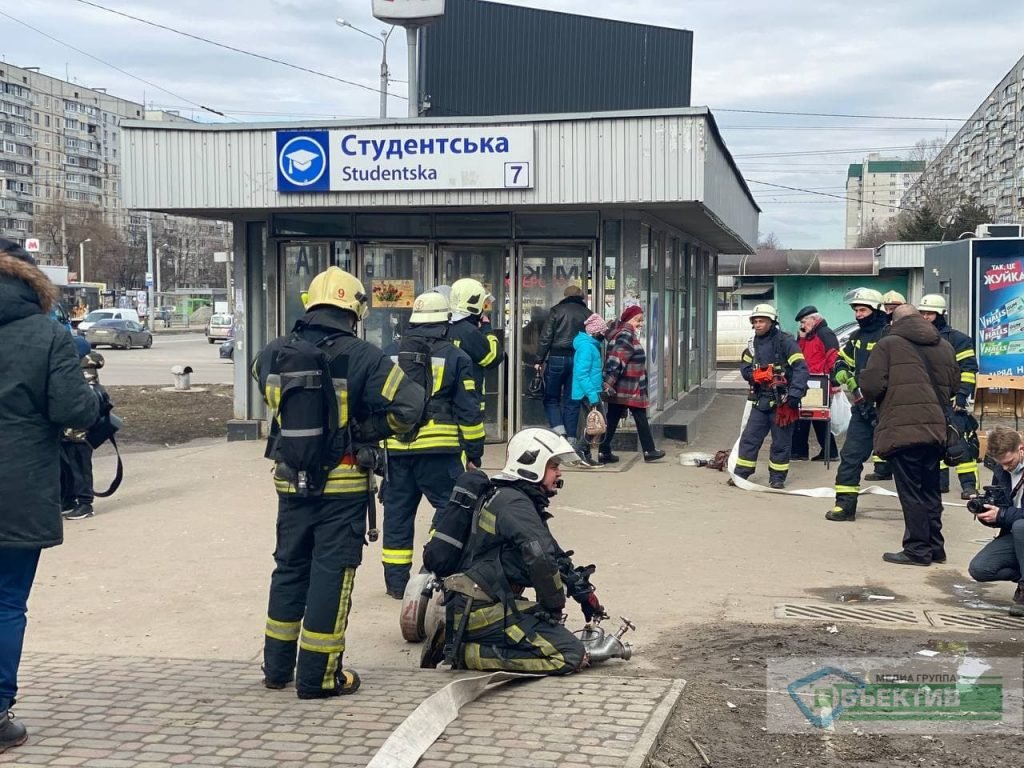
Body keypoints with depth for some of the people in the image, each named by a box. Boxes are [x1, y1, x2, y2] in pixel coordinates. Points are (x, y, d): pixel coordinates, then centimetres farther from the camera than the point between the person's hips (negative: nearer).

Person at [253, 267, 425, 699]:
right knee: (330, 573, 3)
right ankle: (317, 676, 7)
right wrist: (371, 431, -3)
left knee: (289, 567, 18)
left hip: (290, 480, 5)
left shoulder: (275, 353, 0)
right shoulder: (361, 356, -14)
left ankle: (277, 667, 26)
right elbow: (408, 405, -17)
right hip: (342, 483, -5)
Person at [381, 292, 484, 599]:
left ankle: (396, 582, 17)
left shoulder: (389, 355, 10)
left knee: (397, 512, 11)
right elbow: (469, 411, -1)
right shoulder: (455, 358, 0)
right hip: (439, 451, -4)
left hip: (395, 449, 4)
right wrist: (474, 453, 5)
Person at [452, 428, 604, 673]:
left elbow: (556, 553, 26)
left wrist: (584, 593, 24)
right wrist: (554, 606, -10)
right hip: (485, 611, -10)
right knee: (571, 655, -13)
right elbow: (541, 560, -26)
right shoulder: (515, 504, -15)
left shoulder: (506, 497, 19)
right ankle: (472, 653, -12)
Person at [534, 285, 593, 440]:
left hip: (557, 357, -3)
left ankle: (559, 431, -12)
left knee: (551, 398, 7)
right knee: (572, 401, 8)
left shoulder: (557, 310, 1)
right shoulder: (588, 314, 8)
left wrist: (539, 360, 0)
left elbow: (546, 337, -3)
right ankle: (570, 438, 6)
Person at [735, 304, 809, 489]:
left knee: (781, 442, 4)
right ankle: (741, 474, 13)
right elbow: (745, 368, 15)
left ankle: (777, 478, 15)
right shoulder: (754, 344, 10)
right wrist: (755, 375, -7)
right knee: (749, 438, 5)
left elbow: (801, 368, -17)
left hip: (782, 401, -6)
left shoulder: (785, 341, -11)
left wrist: (794, 395, -24)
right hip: (761, 399, 6)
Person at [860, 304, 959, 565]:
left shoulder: (888, 344, -5)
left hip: (903, 429, -6)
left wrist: (876, 397, 11)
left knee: (911, 492, 0)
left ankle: (918, 550, 3)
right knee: (930, 490, 15)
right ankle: (935, 547, 21)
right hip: (936, 429, 6)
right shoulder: (944, 346, 13)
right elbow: (954, 385, 18)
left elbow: (871, 386, -11)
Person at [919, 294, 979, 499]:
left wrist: (962, 394, -16)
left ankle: (969, 485, -10)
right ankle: (939, 481, 19)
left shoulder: (956, 338, -5)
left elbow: (968, 369, -9)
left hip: (950, 400, -6)